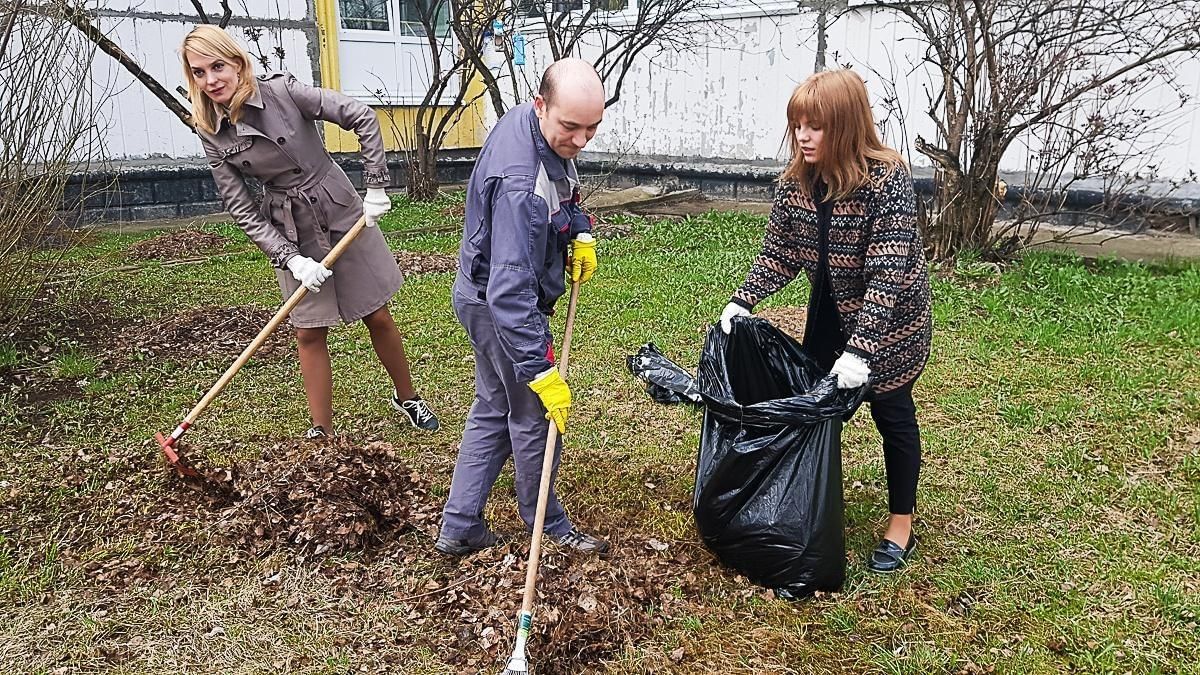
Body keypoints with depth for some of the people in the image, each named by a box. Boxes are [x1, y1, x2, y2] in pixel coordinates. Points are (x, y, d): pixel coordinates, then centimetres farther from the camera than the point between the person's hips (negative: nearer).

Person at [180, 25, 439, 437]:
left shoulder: (282, 91, -16)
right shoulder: (210, 133, -7)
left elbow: (362, 119, -15)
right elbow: (241, 209, -7)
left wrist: (376, 187, -15)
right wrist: (291, 259, -16)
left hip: (342, 213, -2)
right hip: (291, 233, 2)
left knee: (377, 315, 9)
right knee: (309, 332, 4)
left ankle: (406, 398, 31)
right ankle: (322, 432, 17)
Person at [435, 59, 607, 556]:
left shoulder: (527, 121, -5)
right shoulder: (519, 183, -35)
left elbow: (561, 193, 17)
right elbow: (510, 292, -37)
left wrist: (580, 231, 0)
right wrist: (542, 371, -35)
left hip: (487, 295, 10)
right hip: (498, 306, -10)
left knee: (493, 411, 18)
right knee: (534, 416, 8)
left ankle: (458, 528, 28)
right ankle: (546, 524, 30)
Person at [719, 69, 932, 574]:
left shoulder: (887, 180, -28)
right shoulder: (796, 181, -10)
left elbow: (887, 274, -32)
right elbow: (778, 253, -2)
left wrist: (860, 348, -37)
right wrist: (742, 301, -15)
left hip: (891, 317, -6)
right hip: (830, 309, 6)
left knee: (892, 414, 7)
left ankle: (901, 528, 24)